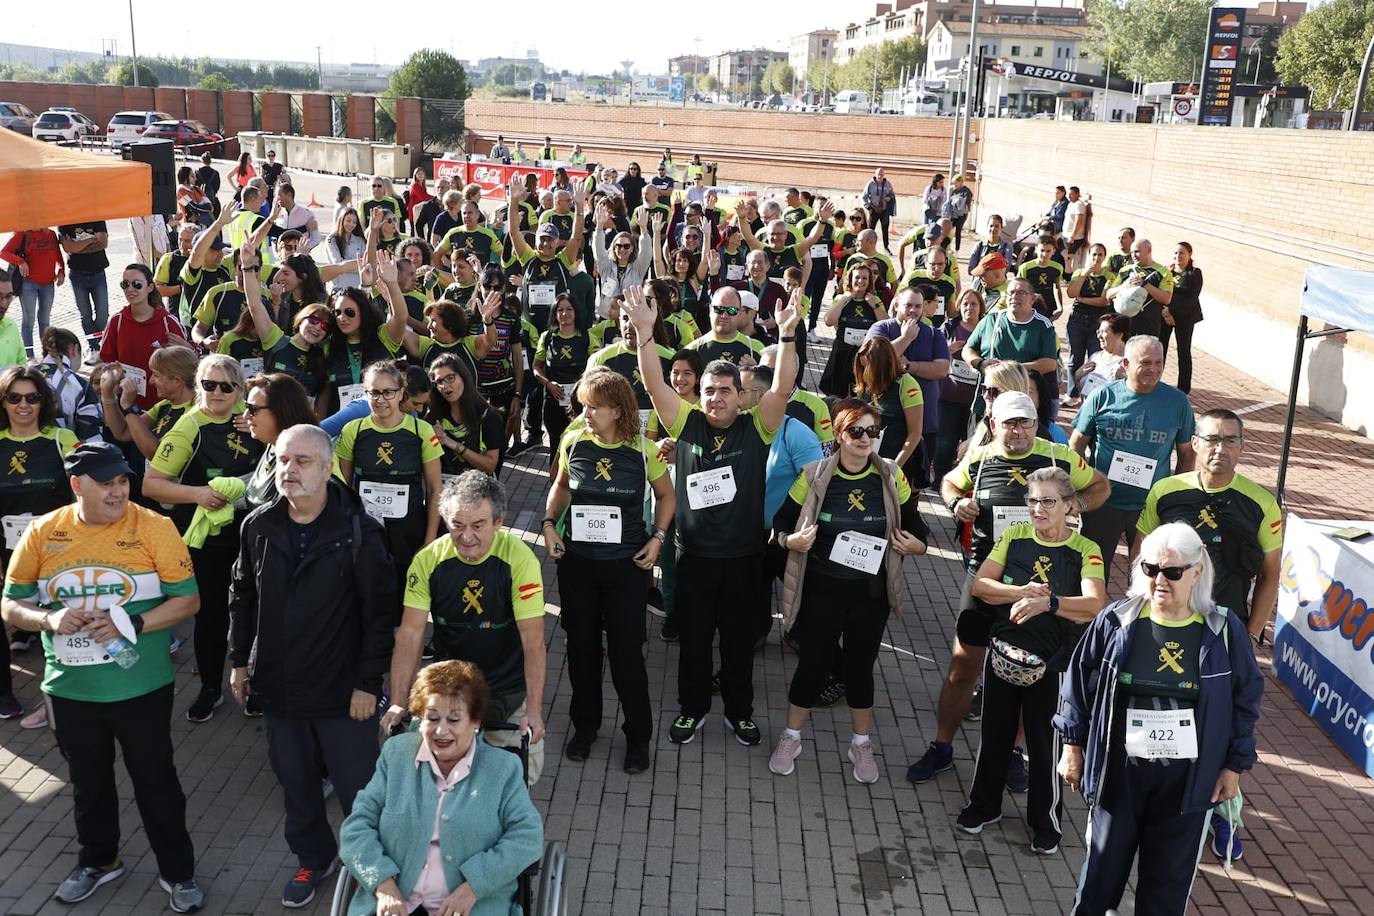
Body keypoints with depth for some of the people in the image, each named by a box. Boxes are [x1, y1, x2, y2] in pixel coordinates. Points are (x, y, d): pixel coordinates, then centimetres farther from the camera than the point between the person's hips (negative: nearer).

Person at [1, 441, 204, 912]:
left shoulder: (154, 528, -12)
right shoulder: (41, 533, -3)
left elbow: (188, 600, -10)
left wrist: (130, 624, -23)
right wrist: (50, 618, -19)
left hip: (140, 687, -3)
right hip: (70, 689, 3)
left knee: (156, 781, 9)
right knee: (88, 781, 22)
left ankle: (177, 872, 26)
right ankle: (97, 859, 44)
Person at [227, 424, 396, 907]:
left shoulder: (359, 531, -15)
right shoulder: (258, 526, -1)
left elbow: (379, 611, -14)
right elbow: (242, 596, 11)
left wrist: (369, 682, -14)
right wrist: (239, 661, 10)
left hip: (343, 690, -4)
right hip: (279, 686, 5)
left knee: (358, 788, 8)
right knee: (295, 783, 20)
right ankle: (313, 858, 41)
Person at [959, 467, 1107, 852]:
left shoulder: (1085, 551, -7)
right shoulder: (1015, 536, 1)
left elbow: (1095, 605, -22)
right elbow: (980, 585, -5)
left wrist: (1047, 603, -36)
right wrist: (1021, 593, -21)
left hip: (1049, 662, -3)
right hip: (1003, 653, 3)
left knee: (1044, 741, 6)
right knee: (995, 732, 15)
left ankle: (1045, 821, 26)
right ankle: (984, 805, 34)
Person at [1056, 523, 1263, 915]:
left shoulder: (1224, 630, -8)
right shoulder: (1117, 620, -8)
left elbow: (1246, 699, 2)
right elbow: (1079, 681, 1)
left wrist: (1235, 766, 3)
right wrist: (1073, 744, 2)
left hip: (1187, 778, 0)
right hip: (1118, 770, 0)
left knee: (1171, 876, 13)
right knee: (1104, 864, 12)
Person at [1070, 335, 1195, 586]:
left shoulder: (1177, 401, -2)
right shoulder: (1103, 396, -5)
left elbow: (1187, 453, 7)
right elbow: (1077, 442, 2)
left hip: (1153, 506, 1)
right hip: (1102, 502, -1)